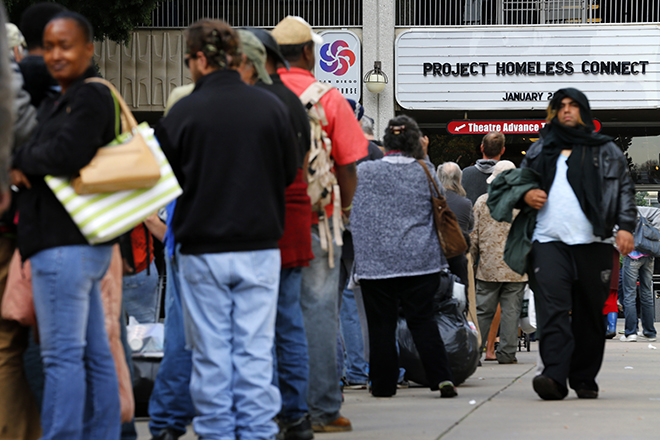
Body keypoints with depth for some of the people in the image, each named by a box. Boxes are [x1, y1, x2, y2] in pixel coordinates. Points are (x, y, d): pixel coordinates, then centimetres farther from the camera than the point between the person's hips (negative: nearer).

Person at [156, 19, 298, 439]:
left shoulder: (183, 113, -9)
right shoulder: (272, 106, -2)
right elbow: (290, 172, 8)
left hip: (202, 250, -2)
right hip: (260, 246, 2)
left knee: (211, 353, 5)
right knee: (256, 349, 6)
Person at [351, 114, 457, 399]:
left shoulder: (364, 172, -5)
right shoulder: (424, 172, 0)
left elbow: (353, 214, 6)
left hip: (376, 261, -2)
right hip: (421, 259, 2)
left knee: (381, 324, 5)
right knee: (422, 319, 6)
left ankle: (383, 384, 8)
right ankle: (442, 378, -3)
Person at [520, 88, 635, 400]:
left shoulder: (606, 151, 14)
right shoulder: (540, 151, 19)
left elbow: (624, 189, 11)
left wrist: (625, 226, -3)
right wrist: (525, 195, 4)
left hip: (591, 244, 0)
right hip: (548, 242, 0)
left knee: (590, 315, 3)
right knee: (552, 309, -17)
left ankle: (585, 379, 12)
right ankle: (555, 377, -26)